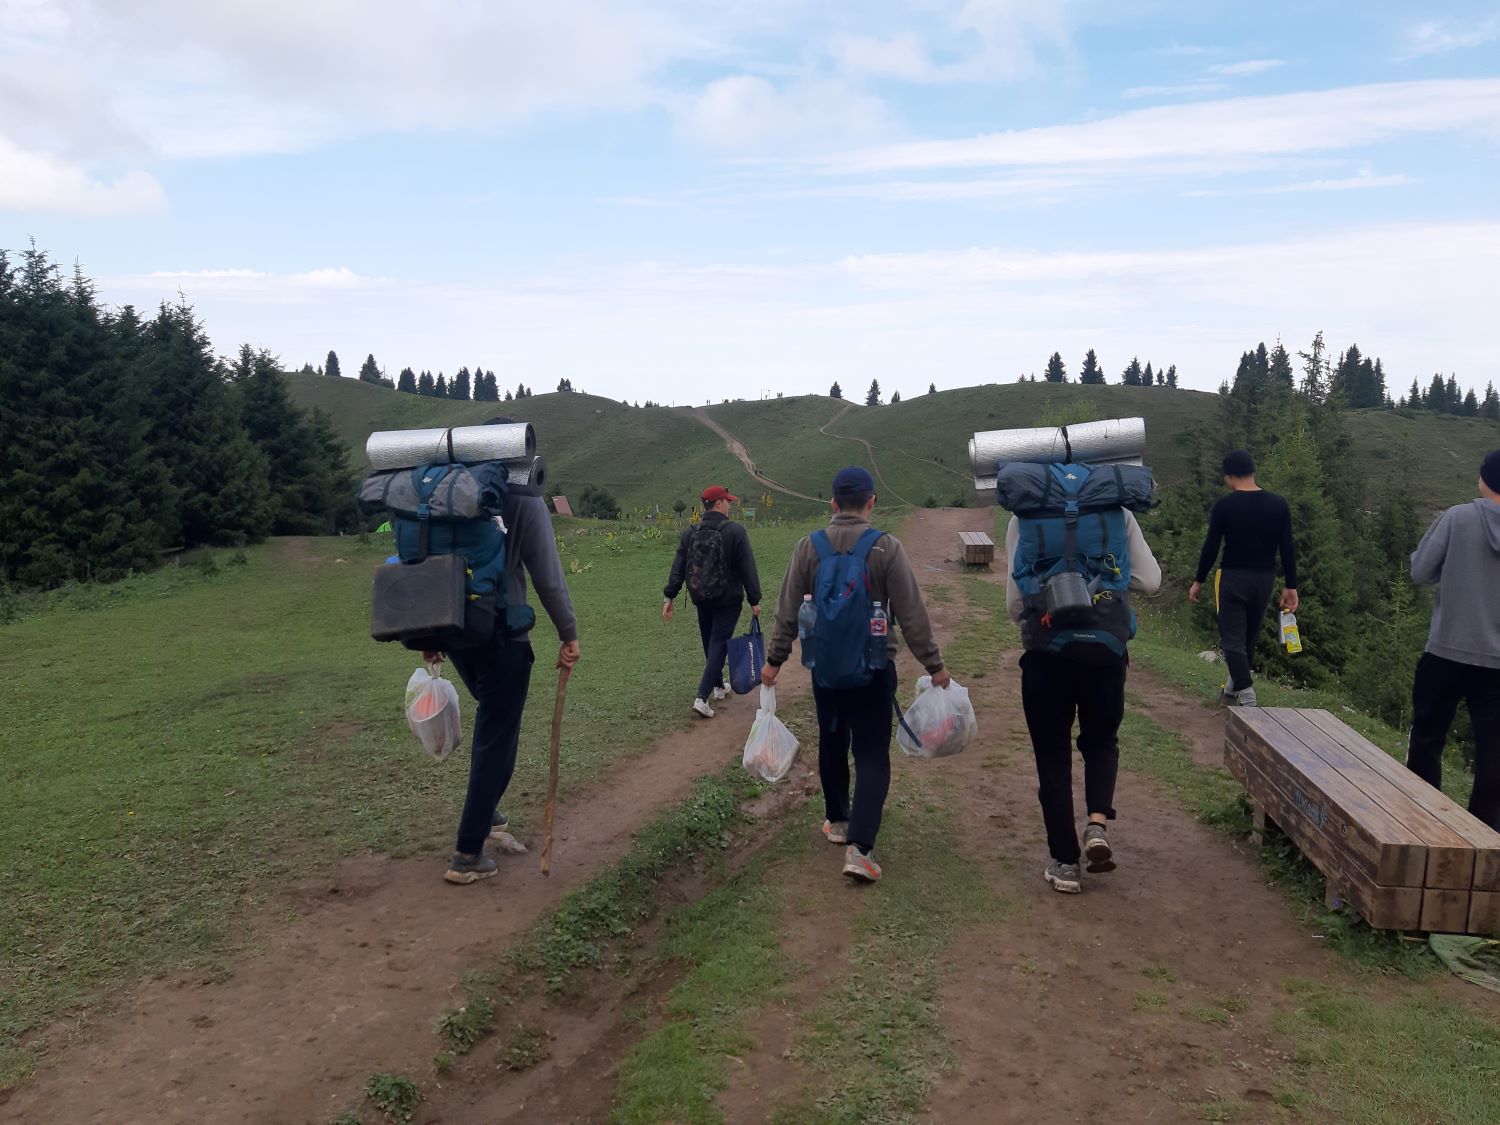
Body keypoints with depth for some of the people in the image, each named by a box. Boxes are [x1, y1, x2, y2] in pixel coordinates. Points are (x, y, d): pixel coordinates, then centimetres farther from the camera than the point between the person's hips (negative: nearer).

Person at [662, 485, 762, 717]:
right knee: (719, 645, -2)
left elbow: (678, 568, 0)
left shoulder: (690, 533, 0)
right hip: (728, 600, -5)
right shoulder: (735, 532, -13)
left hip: (701, 599, 5)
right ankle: (702, 697, -12)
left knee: (710, 644, 21)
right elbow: (748, 569, -12)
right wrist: (754, 600, -6)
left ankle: (719, 686, 36)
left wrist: (669, 597, 4)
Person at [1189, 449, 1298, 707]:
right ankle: (1233, 687, 34)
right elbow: (1287, 548, 0)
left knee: (1232, 639, 0)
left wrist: (1198, 581, 3)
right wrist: (1291, 586, 6)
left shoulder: (1224, 505, -11)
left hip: (1234, 579, -4)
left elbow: (1211, 547, -8)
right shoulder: (1278, 504, 0)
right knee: (1249, 636, 19)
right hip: (1265, 579, 5)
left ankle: (1247, 697, -14)